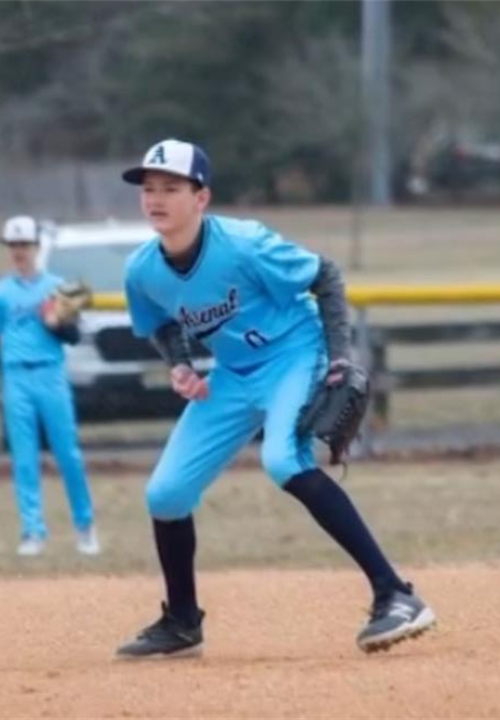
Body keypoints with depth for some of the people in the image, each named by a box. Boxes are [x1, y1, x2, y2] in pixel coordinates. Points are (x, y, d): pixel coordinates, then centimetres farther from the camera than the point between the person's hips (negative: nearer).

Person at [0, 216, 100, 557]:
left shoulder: (56, 287, 6)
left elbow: (74, 335, 4)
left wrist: (55, 324, -15)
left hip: (51, 376, -1)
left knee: (69, 455, 0)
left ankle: (85, 526, 13)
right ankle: (33, 532, 1)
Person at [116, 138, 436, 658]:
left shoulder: (244, 246, -26)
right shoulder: (141, 270, -11)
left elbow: (325, 277, -14)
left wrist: (339, 357, -20)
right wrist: (179, 367, -10)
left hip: (292, 357, -6)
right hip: (233, 376, 7)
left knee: (284, 460, -33)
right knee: (164, 493, 2)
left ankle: (395, 596, -34)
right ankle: (181, 624, 27)